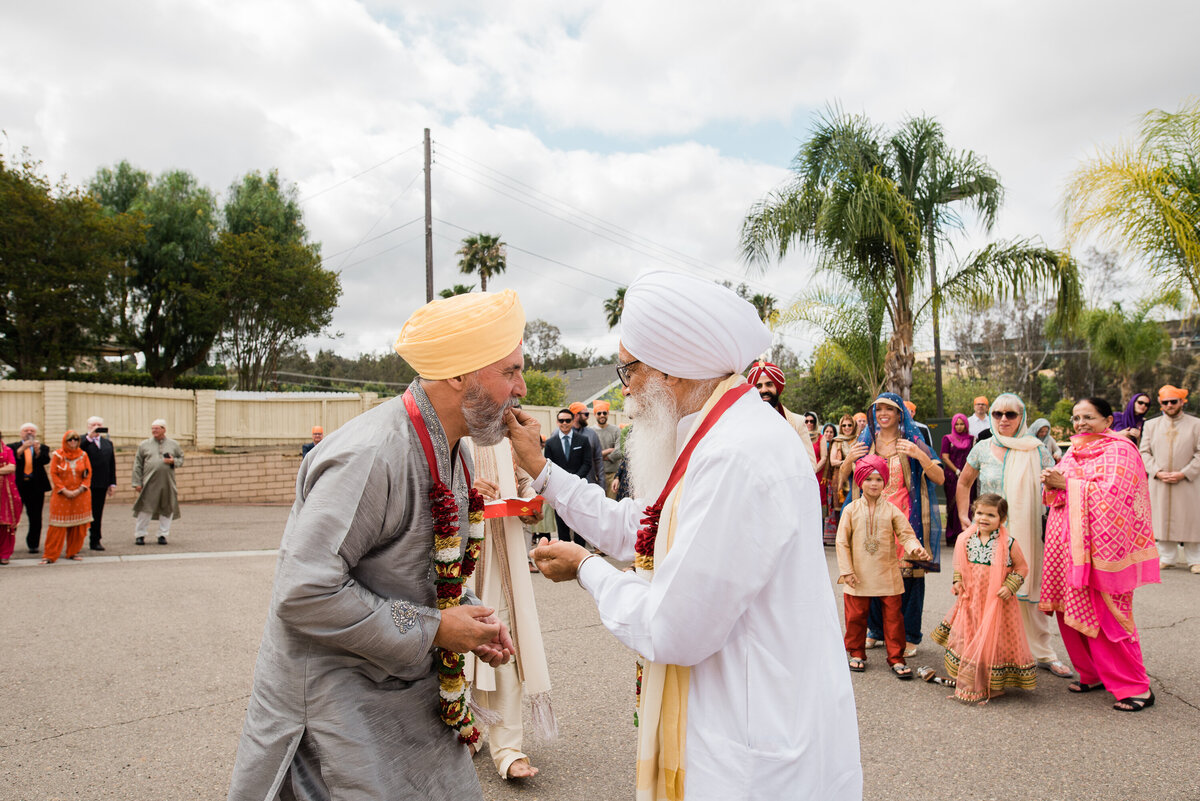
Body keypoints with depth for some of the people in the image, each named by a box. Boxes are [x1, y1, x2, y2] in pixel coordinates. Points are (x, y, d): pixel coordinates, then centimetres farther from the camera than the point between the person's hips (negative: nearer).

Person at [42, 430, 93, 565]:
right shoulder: (58, 455, 0)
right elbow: (53, 474, -3)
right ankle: (50, 555, 3)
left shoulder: (83, 455, 6)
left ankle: (72, 552, 15)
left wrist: (80, 489, -9)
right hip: (61, 496, -2)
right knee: (58, 526, -4)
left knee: (78, 527, 3)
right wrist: (64, 490, -12)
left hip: (80, 495, 2)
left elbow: (88, 474, 5)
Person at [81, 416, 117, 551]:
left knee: (98, 513, 8)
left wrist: (112, 483, 12)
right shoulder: (83, 441, 0)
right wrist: (89, 437, -25)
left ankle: (95, 540, 15)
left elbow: (112, 464, 16)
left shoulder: (108, 443, 15)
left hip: (101, 484, 4)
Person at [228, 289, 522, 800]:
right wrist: (432, 630, -23)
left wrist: (472, 620, -1)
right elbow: (304, 594, -30)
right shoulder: (372, 457, -27)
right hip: (336, 697, -8)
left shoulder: (451, 452, 5)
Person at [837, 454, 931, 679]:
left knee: (893, 616, 4)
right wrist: (846, 570, -6)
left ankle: (896, 658, 16)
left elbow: (906, 534, -3)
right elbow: (842, 541, -1)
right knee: (855, 616, 8)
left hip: (887, 575, 0)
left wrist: (915, 548, -26)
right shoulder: (851, 509, -1)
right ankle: (857, 653, 27)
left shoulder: (891, 510, 1)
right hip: (859, 576, 0)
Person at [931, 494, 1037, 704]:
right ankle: (968, 684, 28)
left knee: (994, 643, 3)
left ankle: (993, 687, 19)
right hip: (970, 602, 4)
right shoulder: (965, 539, -1)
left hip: (997, 604, -3)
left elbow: (1022, 567, 1)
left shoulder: (1008, 544, -10)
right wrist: (957, 582, 0)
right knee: (966, 638, 11)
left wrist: (1010, 586, -11)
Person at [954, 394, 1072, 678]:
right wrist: (963, 517, 10)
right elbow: (964, 483, 16)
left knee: (1029, 591, 2)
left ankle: (1044, 654, 15)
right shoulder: (982, 449, 4)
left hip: (1025, 533, -1)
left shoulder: (1036, 449, 0)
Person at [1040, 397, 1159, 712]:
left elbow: (1110, 494, -20)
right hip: (1069, 545, 7)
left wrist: (1067, 484, -14)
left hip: (1100, 545, -7)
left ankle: (1137, 687, 8)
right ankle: (1094, 675, 24)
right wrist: (1052, 484, -5)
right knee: (1071, 612, 9)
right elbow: (1059, 493, 17)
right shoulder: (1075, 451, 16)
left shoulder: (1118, 450, -8)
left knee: (1105, 617, -5)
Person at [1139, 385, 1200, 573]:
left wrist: (1183, 473, -13)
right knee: (1162, 520, 5)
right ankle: (1167, 557, 15)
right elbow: (1144, 452, 6)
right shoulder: (1151, 425, 10)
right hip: (1159, 483, 2)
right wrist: (1157, 472, -9)